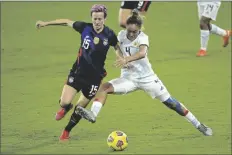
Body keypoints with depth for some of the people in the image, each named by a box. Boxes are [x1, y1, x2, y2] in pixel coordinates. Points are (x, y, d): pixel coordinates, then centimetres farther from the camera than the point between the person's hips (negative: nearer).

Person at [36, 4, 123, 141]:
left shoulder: (109, 35, -10)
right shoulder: (85, 28, -10)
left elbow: (117, 48, 9)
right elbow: (66, 22, 4)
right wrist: (46, 23, 6)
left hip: (94, 77, 0)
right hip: (78, 72, 0)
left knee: (80, 108, 8)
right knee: (65, 102, -13)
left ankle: (66, 132, 34)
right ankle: (66, 108, 27)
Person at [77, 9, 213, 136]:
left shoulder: (143, 37, -17)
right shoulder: (122, 35, -5)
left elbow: (142, 53, -39)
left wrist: (127, 59, -56)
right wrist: (121, 61, -5)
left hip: (147, 77, -3)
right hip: (128, 78, 3)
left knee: (170, 102, 1)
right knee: (105, 87, -24)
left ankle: (198, 125, 15)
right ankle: (93, 114, -38)